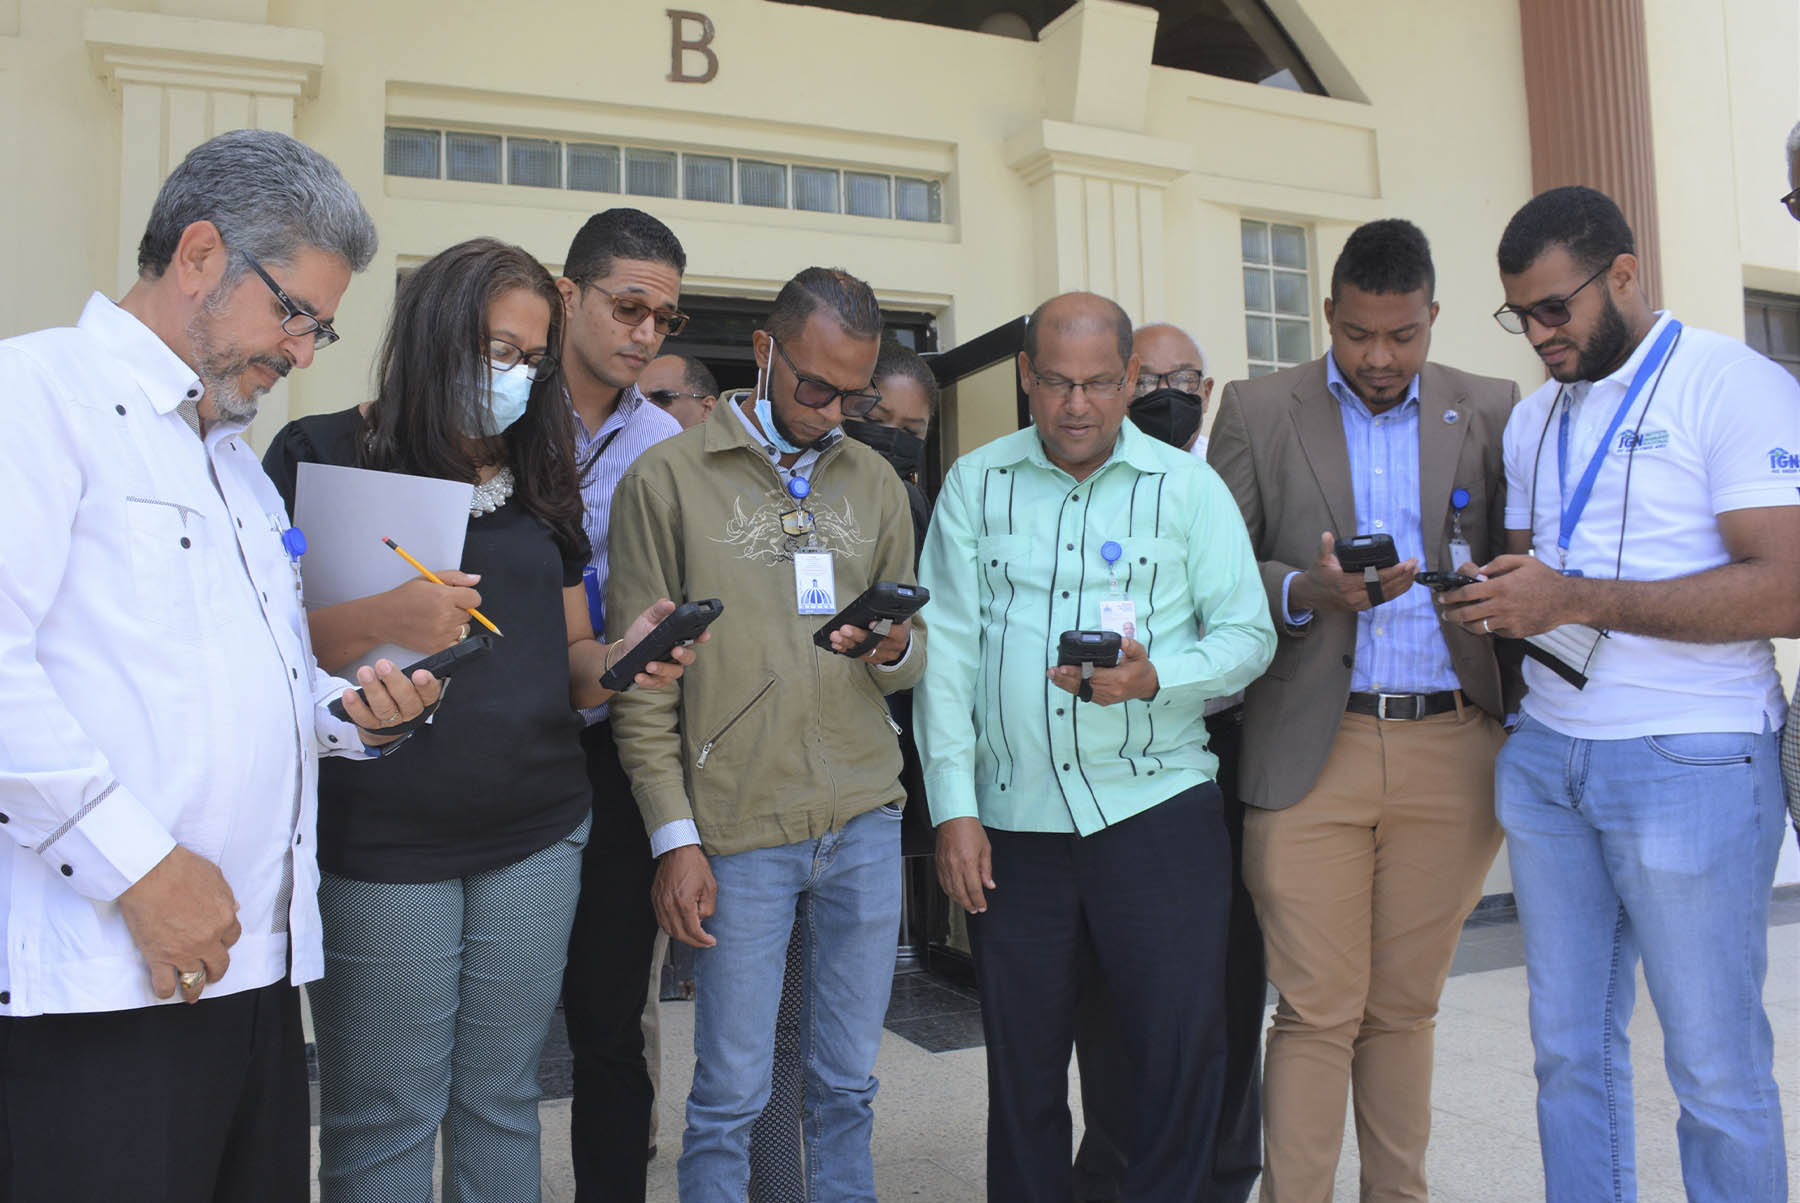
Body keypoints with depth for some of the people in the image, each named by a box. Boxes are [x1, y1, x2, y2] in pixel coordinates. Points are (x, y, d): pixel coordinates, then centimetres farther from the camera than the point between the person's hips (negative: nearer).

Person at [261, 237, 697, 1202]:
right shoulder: (321, 456, -2)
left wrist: (616, 657, -7)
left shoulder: (537, 481, 13)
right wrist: (371, 625, -25)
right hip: (381, 843, -4)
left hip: (537, 833, 4)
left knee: (502, 1104, 15)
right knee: (382, 1124, 7)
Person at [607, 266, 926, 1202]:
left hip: (865, 818, 4)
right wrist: (674, 837, -8)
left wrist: (895, 650, -9)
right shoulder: (666, 478, -2)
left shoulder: (875, 484, 11)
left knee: (848, 1085, 14)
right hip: (738, 827, -3)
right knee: (731, 1096, 6)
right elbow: (639, 681, -3)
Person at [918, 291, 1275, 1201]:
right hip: (1011, 820, 1)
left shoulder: (1188, 486, 4)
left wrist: (1156, 677, -18)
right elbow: (947, 650, 3)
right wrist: (953, 806, -3)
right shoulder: (975, 486, 7)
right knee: (1022, 1065, 12)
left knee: (1184, 1051, 3)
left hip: (1159, 809, -1)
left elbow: (1249, 634, 2)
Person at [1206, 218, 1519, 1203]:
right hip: (1311, 753, -2)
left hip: (1450, 750, 2)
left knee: (1405, 1008, 12)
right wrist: (1305, 592, -16)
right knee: (1318, 1012, 0)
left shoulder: (1490, 413, 11)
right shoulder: (1257, 411, 6)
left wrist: (1527, 744, -1)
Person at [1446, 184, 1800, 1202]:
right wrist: (1494, 598, -1)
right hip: (1546, 755, 6)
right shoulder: (1535, 417, 15)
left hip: (1689, 763, -6)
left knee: (1717, 1071, 6)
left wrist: (1576, 600, -21)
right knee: (1571, 1049, 13)